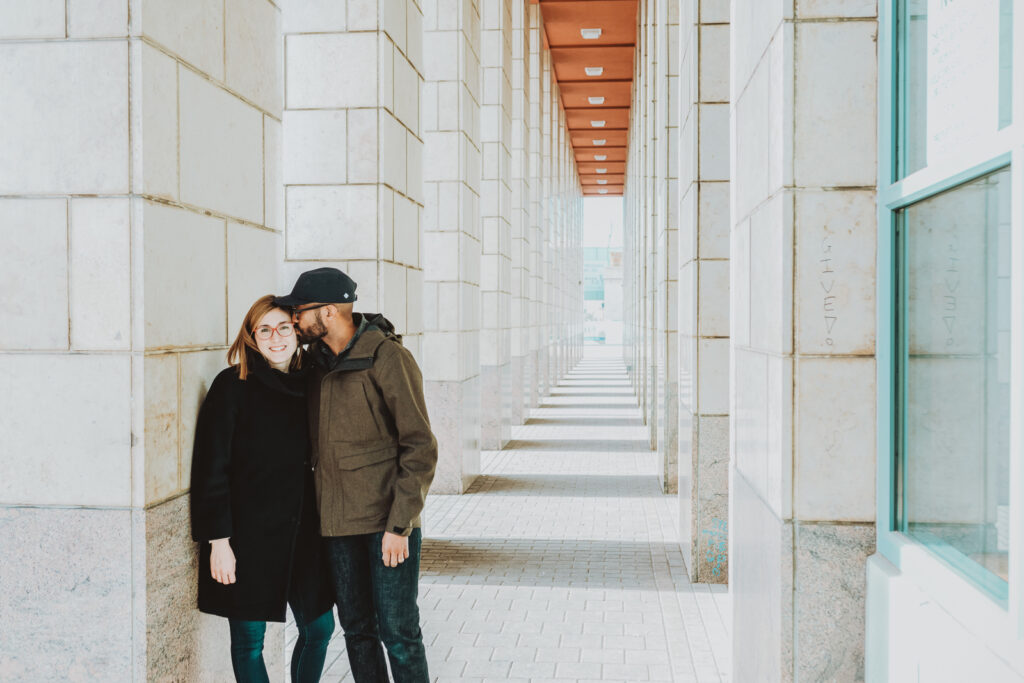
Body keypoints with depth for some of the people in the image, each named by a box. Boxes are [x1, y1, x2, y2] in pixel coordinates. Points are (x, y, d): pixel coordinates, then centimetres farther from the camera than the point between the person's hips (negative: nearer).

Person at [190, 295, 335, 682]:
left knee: (319, 627, 11)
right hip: (249, 536, -5)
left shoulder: (309, 385, 7)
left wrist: (322, 528, 12)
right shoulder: (233, 386, -8)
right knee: (249, 640, 5)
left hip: (301, 532, 5)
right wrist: (218, 540, -15)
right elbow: (211, 466, -11)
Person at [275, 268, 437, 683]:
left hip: (387, 523, -6)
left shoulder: (388, 358, -11)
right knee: (356, 630, 13)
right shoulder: (317, 362, 10)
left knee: (397, 631, 0)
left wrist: (399, 524, -16)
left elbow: (420, 447, -13)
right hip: (336, 524, 6)